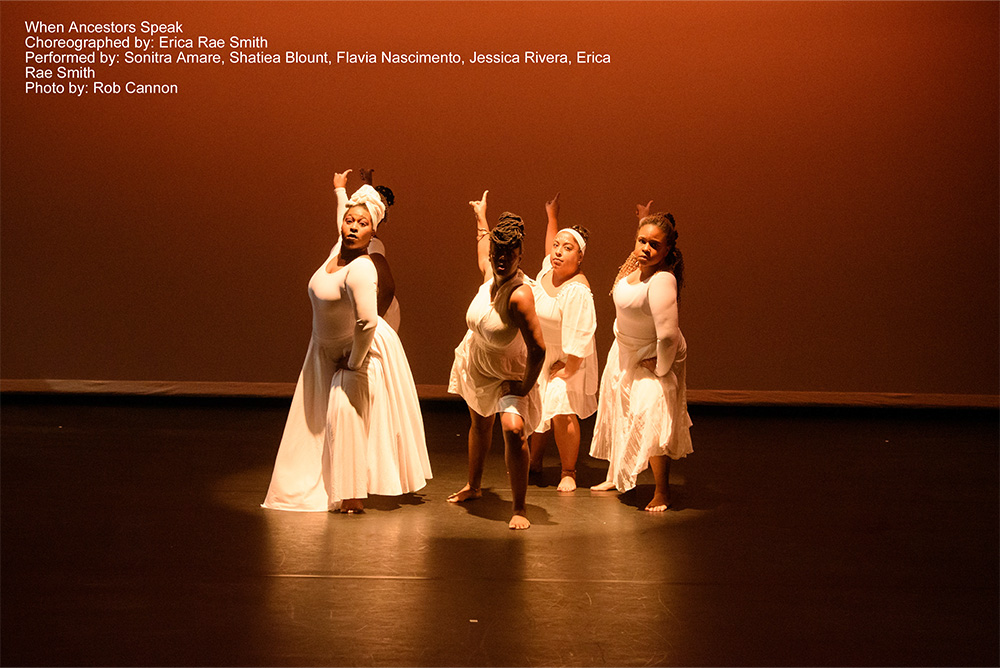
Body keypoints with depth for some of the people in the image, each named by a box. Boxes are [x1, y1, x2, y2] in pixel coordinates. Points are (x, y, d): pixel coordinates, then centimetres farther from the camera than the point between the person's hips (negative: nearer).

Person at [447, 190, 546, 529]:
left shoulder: (519, 294, -35)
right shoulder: (491, 275, -14)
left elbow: (538, 349, -36)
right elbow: (484, 260, 14)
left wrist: (524, 389, -24)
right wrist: (481, 216, 27)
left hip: (509, 374, -7)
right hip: (476, 366, 7)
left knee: (514, 429, -27)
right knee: (479, 425, 25)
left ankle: (519, 509, -15)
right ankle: (474, 485, 49)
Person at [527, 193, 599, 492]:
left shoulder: (577, 290, -29)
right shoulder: (548, 269, -5)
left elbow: (578, 338, -28)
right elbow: (549, 247, 22)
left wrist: (567, 372, -20)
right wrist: (552, 216, 26)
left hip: (567, 361, -8)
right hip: (539, 358, 8)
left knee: (562, 413, -17)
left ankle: (568, 472, -1)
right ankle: (534, 460, 35)